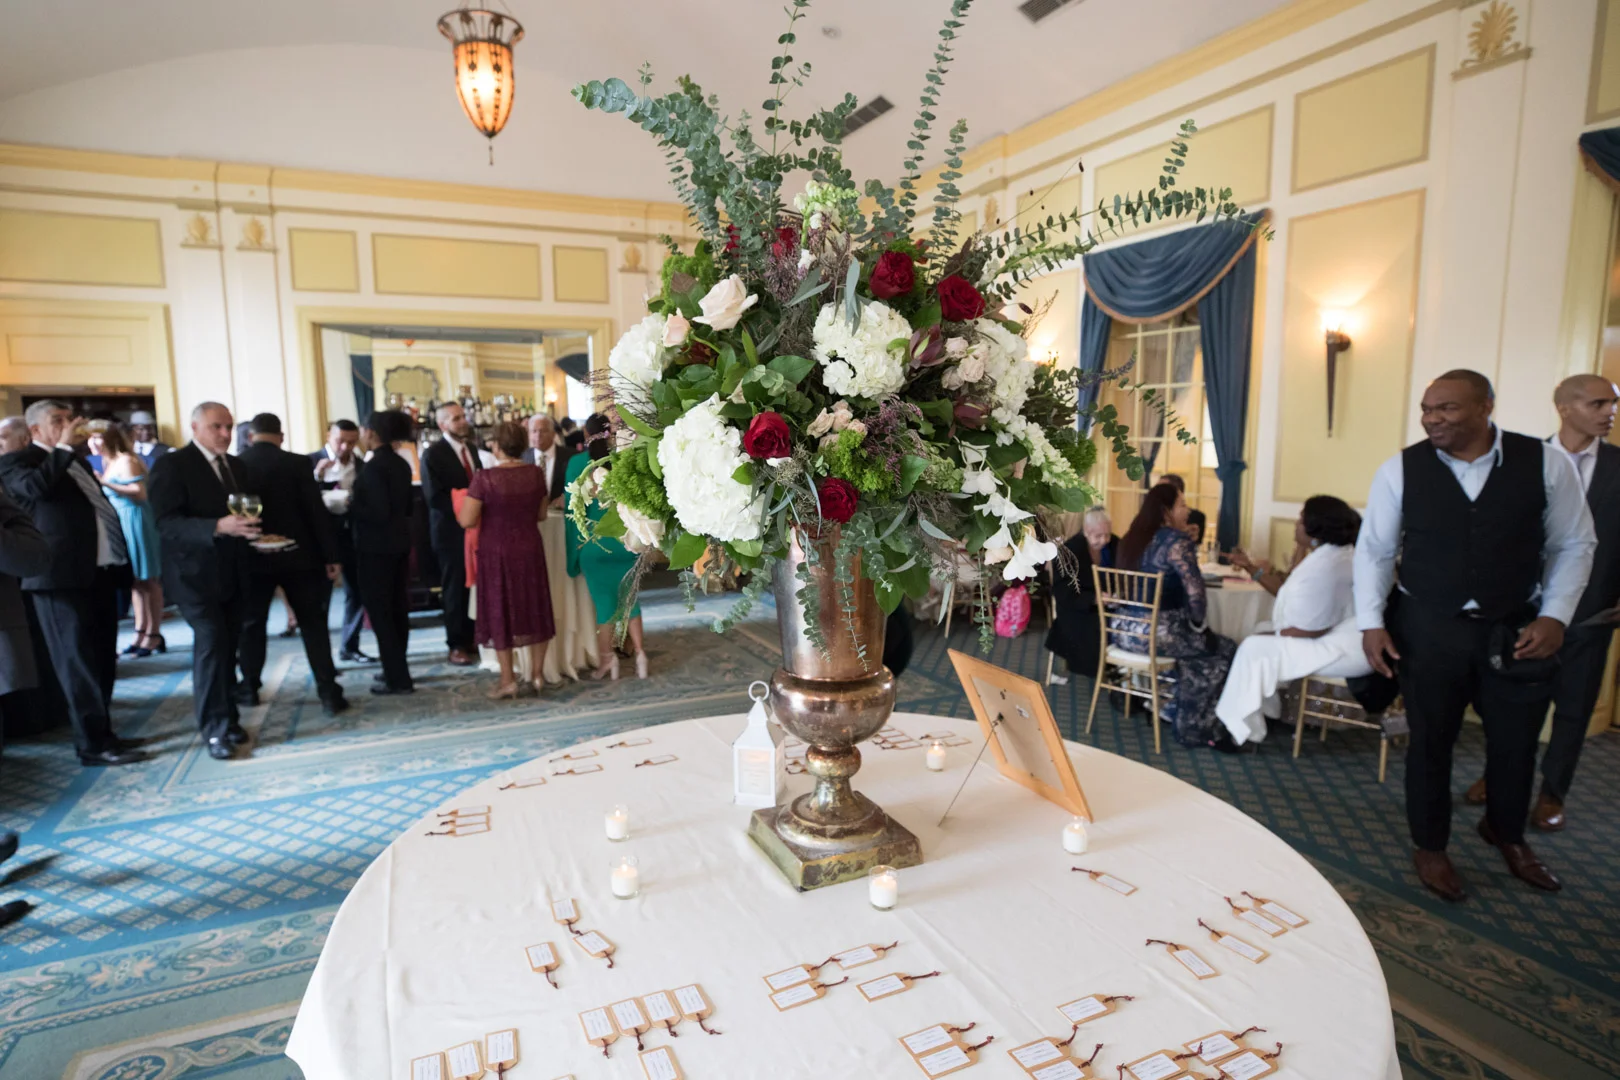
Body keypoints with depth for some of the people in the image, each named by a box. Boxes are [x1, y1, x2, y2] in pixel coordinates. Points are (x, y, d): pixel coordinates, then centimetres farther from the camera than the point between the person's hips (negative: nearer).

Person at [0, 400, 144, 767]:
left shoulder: (75, 461, 21)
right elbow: (37, 487, -24)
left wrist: (119, 560, 18)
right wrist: (63, 447, -12)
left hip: (100, 570, 8)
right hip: (63, 574, -8)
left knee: (102, 657, 14)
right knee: (77, 659, -6)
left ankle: (98, 729, 25)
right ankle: (95, 743, -2)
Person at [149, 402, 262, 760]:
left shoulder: (235, 465, 13)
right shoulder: (171, 465, -9)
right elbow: (167, 522, -19)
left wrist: (250, 530, -3)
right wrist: (218, 527, -32)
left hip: (233, 572, 6)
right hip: (196, 572, -6)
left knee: (227, 647, 11)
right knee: (211, 642, -12)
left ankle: (226, 718, 21)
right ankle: (215, 729, -3)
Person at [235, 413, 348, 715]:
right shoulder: (296, 463, -7)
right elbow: (316, 510, -9)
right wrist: (330, 555, -4)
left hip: (253, 557, 2)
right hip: (297, 555, -2)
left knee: (251, 623, 17)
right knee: (313, 623, 2)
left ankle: (249, 688, 28)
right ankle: (329, 692, -1)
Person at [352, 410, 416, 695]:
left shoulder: (374, 466, -17)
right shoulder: (401, 464, 8)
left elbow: (378, 512, -23)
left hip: (376, 547, -9)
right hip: (399, 543, 9)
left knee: (379, 610, -2)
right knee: (396, 607, 14)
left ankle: (398, 678, 0)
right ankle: (396, 670, 25)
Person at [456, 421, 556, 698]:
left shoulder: (485, 477, -17)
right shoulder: (535, 474, -5)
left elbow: (466, 521, -17)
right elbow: (541, 514, 5)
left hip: (496, 552, -3)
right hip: (530, 550, 3)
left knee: (499, 611, 10)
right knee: (534, 608, 15)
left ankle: (508, 681, 15)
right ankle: (538, 674, 23)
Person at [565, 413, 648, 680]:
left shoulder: (578, 462, -9)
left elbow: (574, 508, -6)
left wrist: (574, 551, 2)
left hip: (594, 542, -2)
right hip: (625, 540, 2)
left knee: (603, 600, 9)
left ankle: (607, 660, 19)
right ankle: (639, 654, 14)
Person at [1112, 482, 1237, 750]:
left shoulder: (1132, 537, 12)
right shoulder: (1177, 540, -13)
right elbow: (1194, 589, -20)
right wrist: (1198, 625, -2)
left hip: (1124, 631, 9)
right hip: (1156, 634, -9)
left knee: (1196, 645, 29)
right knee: (1224, 650, 11)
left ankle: (1173, 708, 31)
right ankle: (1194, 728, 18)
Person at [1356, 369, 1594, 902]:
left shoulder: (1546, 464, -7)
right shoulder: (1400, 470, -9)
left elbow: (1574, 545, 3)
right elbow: (1374, 550, -2)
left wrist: (1555, 615, -6)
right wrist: (1371, 622, -8)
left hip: (1516, 631, 2)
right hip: (1427, 629, -1)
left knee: (1516, 741, 16)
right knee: (1431, 741, 11)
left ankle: (1506, 832, 46)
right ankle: (1430, 847, 32)